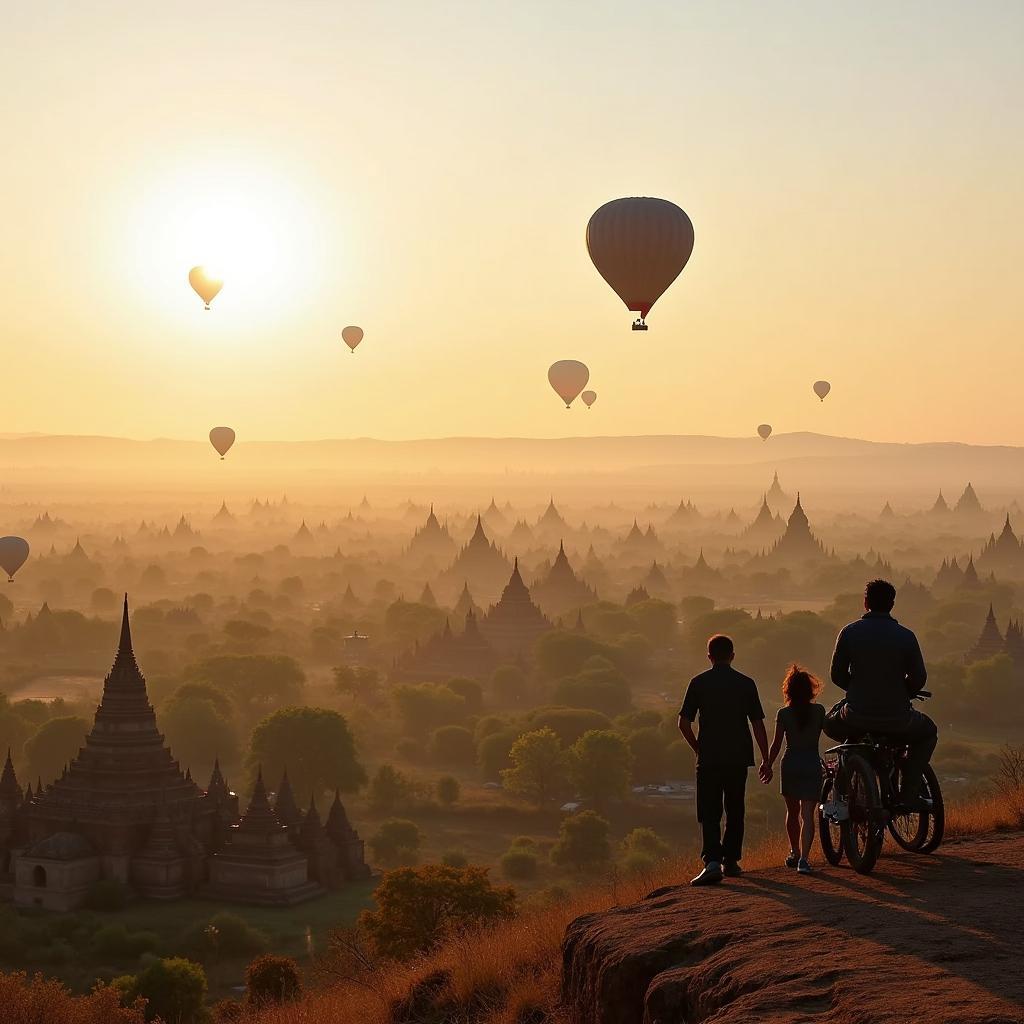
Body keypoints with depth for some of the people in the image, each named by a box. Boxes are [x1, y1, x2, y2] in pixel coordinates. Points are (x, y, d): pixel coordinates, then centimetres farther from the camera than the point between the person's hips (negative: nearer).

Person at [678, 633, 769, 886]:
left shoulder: (699, 683, -1)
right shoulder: (746, 683, 2)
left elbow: (684, 723, -3)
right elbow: (758, 724, 2)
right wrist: (765, 759, 7)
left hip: (709, 758, -2)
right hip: (739, 757, 2)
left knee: (709, 813, -2)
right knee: (735, 810, 16)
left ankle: (712, 861, -20)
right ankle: (731, 861, 21)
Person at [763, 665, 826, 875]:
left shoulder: (784, 714, -5)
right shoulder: (819, 711, -3)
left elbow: (776, 744, -3)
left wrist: (768, 766, 7)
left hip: (790, 764, 1)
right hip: (812, 763, -1)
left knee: (792, 812, 19)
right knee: (807, 814, -4)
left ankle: (794, 853, 31)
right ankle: (803, 858, -19)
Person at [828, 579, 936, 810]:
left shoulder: (849, 632, -4)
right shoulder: (905, 637, -6)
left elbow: (837, 676, 2)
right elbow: (919, 679, -2)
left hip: (856, 718, 1)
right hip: (897, 719, -1)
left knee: (830, 723, 35)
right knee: (928, 732, 30)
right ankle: (908, 795, 17)